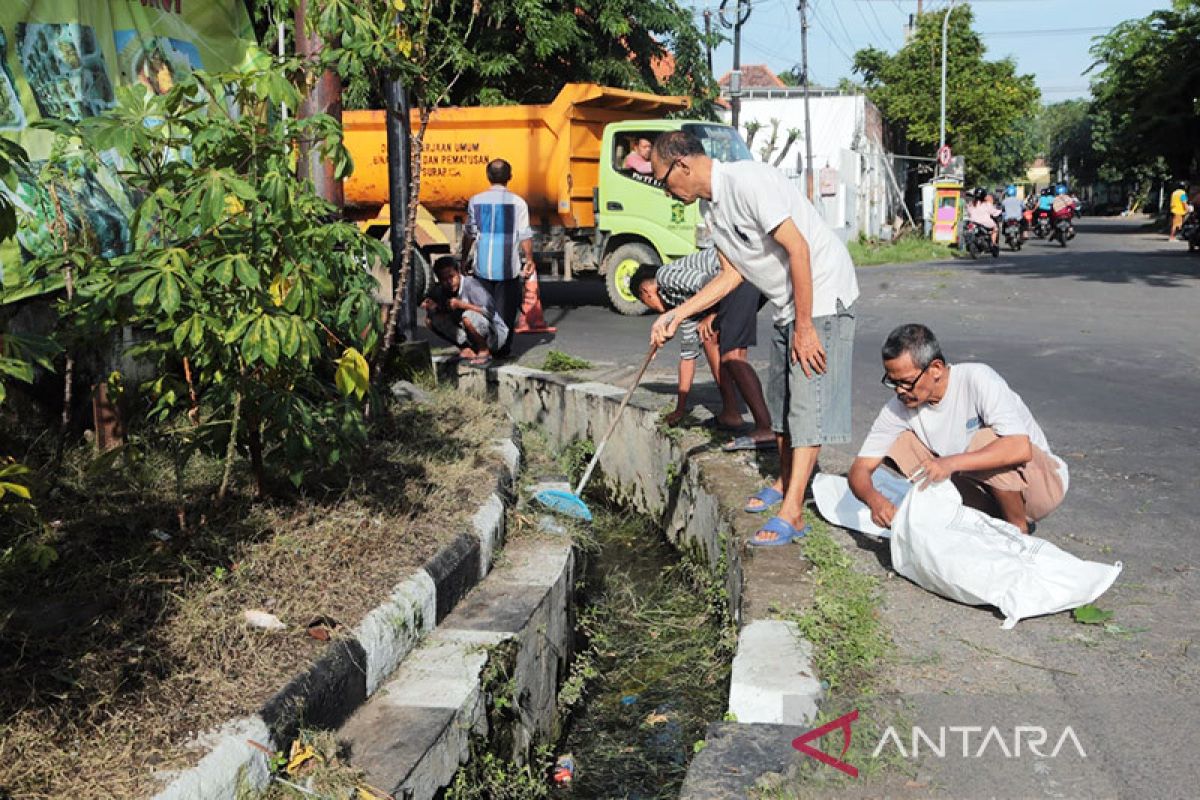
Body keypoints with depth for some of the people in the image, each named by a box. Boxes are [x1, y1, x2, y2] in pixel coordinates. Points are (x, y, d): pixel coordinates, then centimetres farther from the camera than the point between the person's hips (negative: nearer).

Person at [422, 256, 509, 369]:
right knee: (433, 319, -7)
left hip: (495, 333, -6)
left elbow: (490, 310, -29)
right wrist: (430, 307, -20)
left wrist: (461, 304, -31)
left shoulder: (471, 284, -21)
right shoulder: (440, 290, -3)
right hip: (469, 334, 7)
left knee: (468, 316, -36)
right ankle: (467, 348, -2)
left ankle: (484, 351, -11)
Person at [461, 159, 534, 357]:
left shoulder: (476, 201, 0)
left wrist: (463, 259, 15)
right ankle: (502, 350, 8)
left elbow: (469, 234, 4)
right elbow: (525, 236, -3)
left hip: (482, 266, 2)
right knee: (506, 310, 7)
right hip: (509, 267, -2)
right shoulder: (518, 203, -5)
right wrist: (530, 260, 10)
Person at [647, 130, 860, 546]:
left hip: (822, 296, -10)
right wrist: (677, 314, 3)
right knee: (780, 397, 16)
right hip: (787, 306, 10)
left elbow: (799, 249, -25)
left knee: (807, 401, -11)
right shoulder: (713, 209, 7)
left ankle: (791, 513, -10)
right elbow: (731, 274, 11)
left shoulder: (747, 180, -23)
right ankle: (785, 482, 33)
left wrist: (804, 328, -24)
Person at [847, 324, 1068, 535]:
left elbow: (1021, 449, -36)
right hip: (985, 495, 5)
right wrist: (874, 499, -33)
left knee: (985, 439, -34)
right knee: (903, 443, -12)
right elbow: (860, 468, -9)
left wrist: (951, 463, -46)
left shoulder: (976, 378, -25)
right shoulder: (900, 406, -10)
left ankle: (1019, 529, -10)